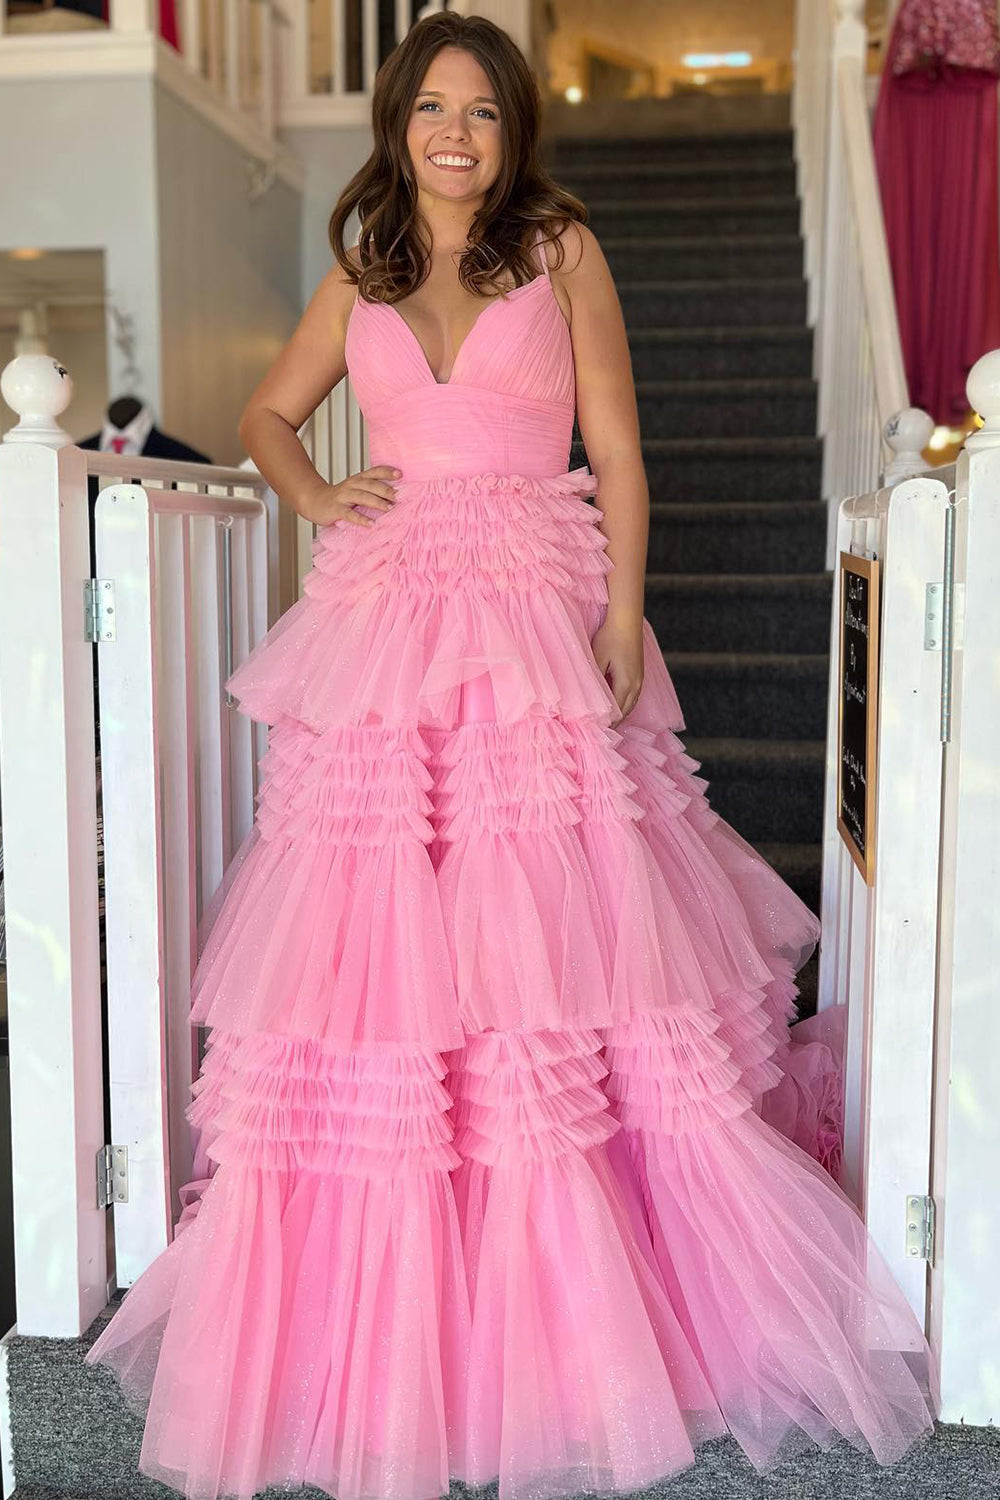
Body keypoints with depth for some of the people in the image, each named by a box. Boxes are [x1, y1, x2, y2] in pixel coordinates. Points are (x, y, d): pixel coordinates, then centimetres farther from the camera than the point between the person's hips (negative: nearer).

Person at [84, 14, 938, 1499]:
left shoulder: (564, 250, 8)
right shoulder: (359, 278, 16)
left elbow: (619, 458, 3)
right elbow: (266, 413, 28)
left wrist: (622, 621, -8)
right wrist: (316, 498, 6)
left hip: (540, 624, -2)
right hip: (385, 625, 3)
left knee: (552, 923, -6)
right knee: (379, 942, -1)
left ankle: (561, 1307, 10)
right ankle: (382, 1313, 13)